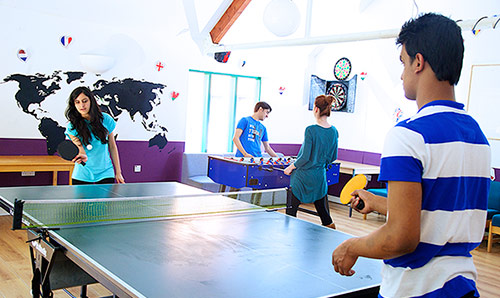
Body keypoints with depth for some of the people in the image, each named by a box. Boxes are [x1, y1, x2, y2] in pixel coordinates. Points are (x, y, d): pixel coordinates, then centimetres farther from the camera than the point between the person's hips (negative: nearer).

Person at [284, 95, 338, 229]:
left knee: (291, 212, 6)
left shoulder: (311, 130, -19)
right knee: (323, 213, 21)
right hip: (320, 177, 6)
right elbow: (333, 157, 8)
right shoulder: (334, 132, -1)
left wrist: (290, 167, -4)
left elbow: (305, 157, -19)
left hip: (303, 177, -6)